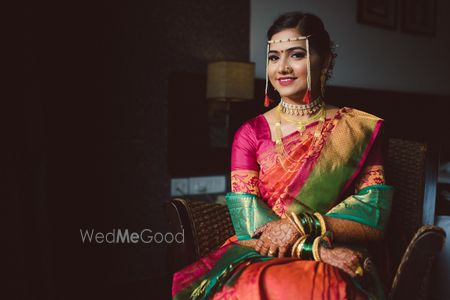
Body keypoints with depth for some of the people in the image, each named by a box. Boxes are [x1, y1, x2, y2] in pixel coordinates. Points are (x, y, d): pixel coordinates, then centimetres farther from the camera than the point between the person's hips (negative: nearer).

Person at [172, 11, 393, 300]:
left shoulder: (359, 128, 6)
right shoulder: (250, 132, 6)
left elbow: (375, 215, -2)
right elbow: (246, 218, -3)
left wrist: (302, 224, -16)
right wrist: (317, 247, -15)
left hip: (337, 266, -1)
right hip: (260, 258, 2)